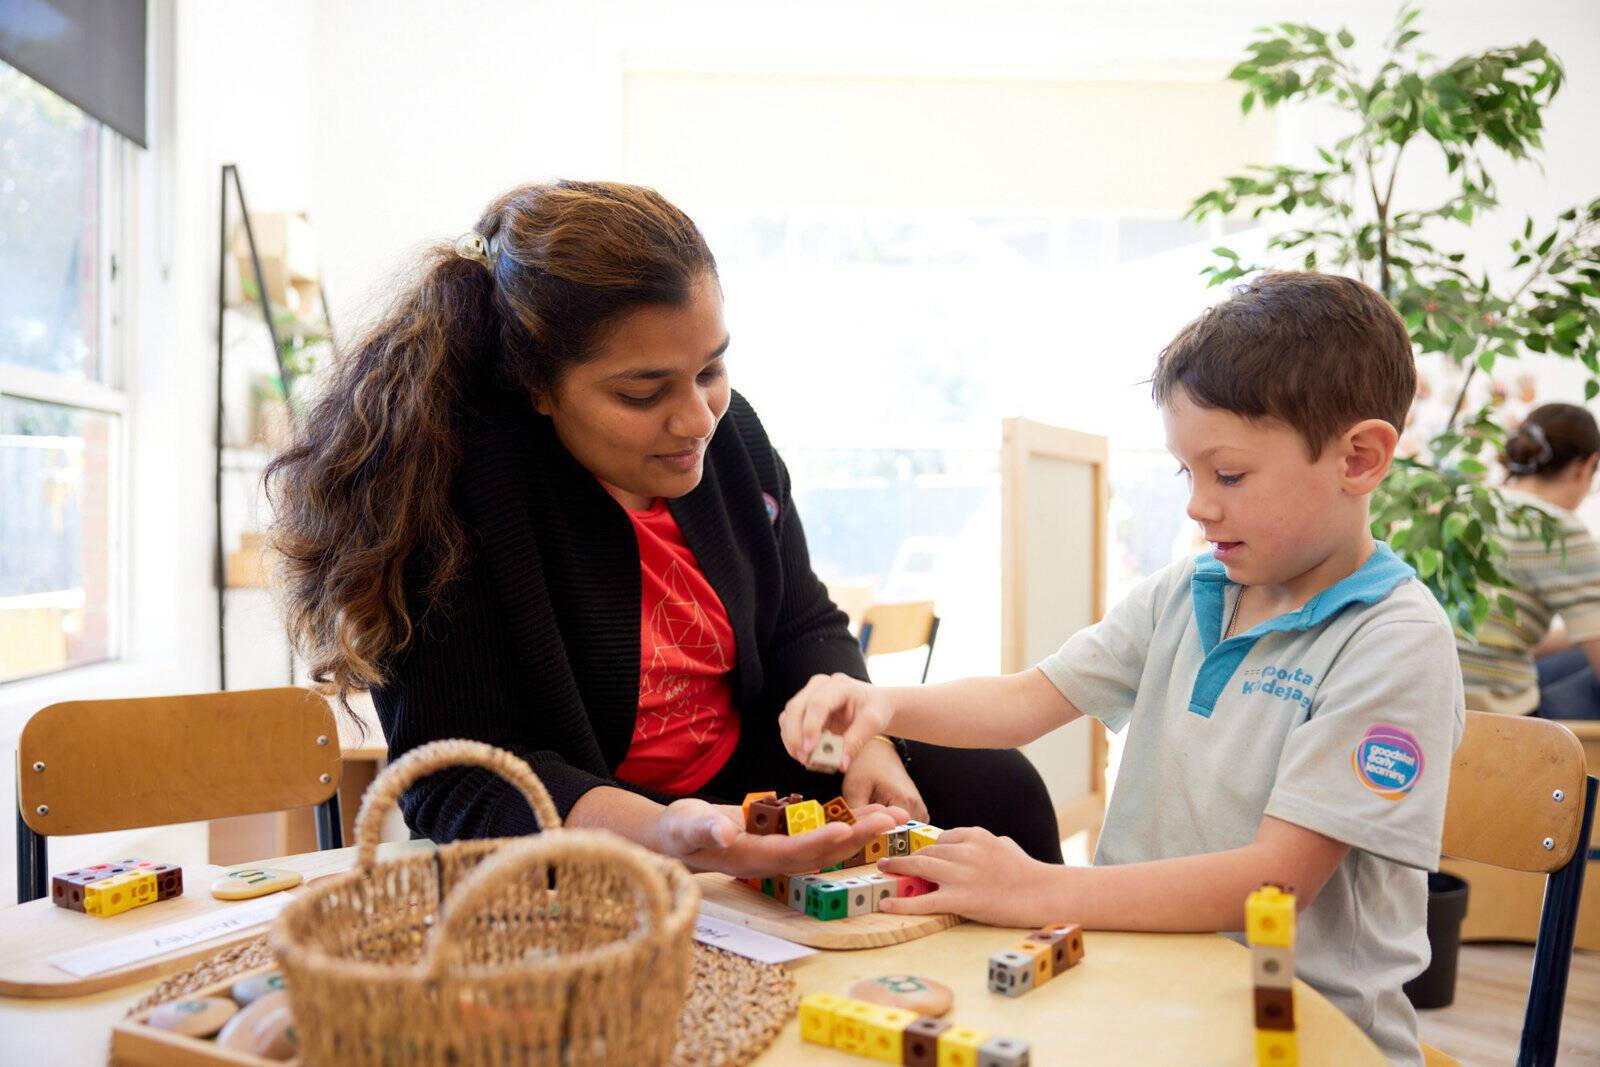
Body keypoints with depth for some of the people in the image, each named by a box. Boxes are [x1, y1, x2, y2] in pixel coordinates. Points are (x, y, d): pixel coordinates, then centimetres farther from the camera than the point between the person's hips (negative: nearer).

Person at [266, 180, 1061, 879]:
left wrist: (863, 739, -12)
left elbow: (802, 628, 8)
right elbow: (461, 778, -24)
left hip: (749, 782, 7)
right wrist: (661, 834, -41)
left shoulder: (728, 431, -3)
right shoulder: (435, 484, -25)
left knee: (997, 789, 1)